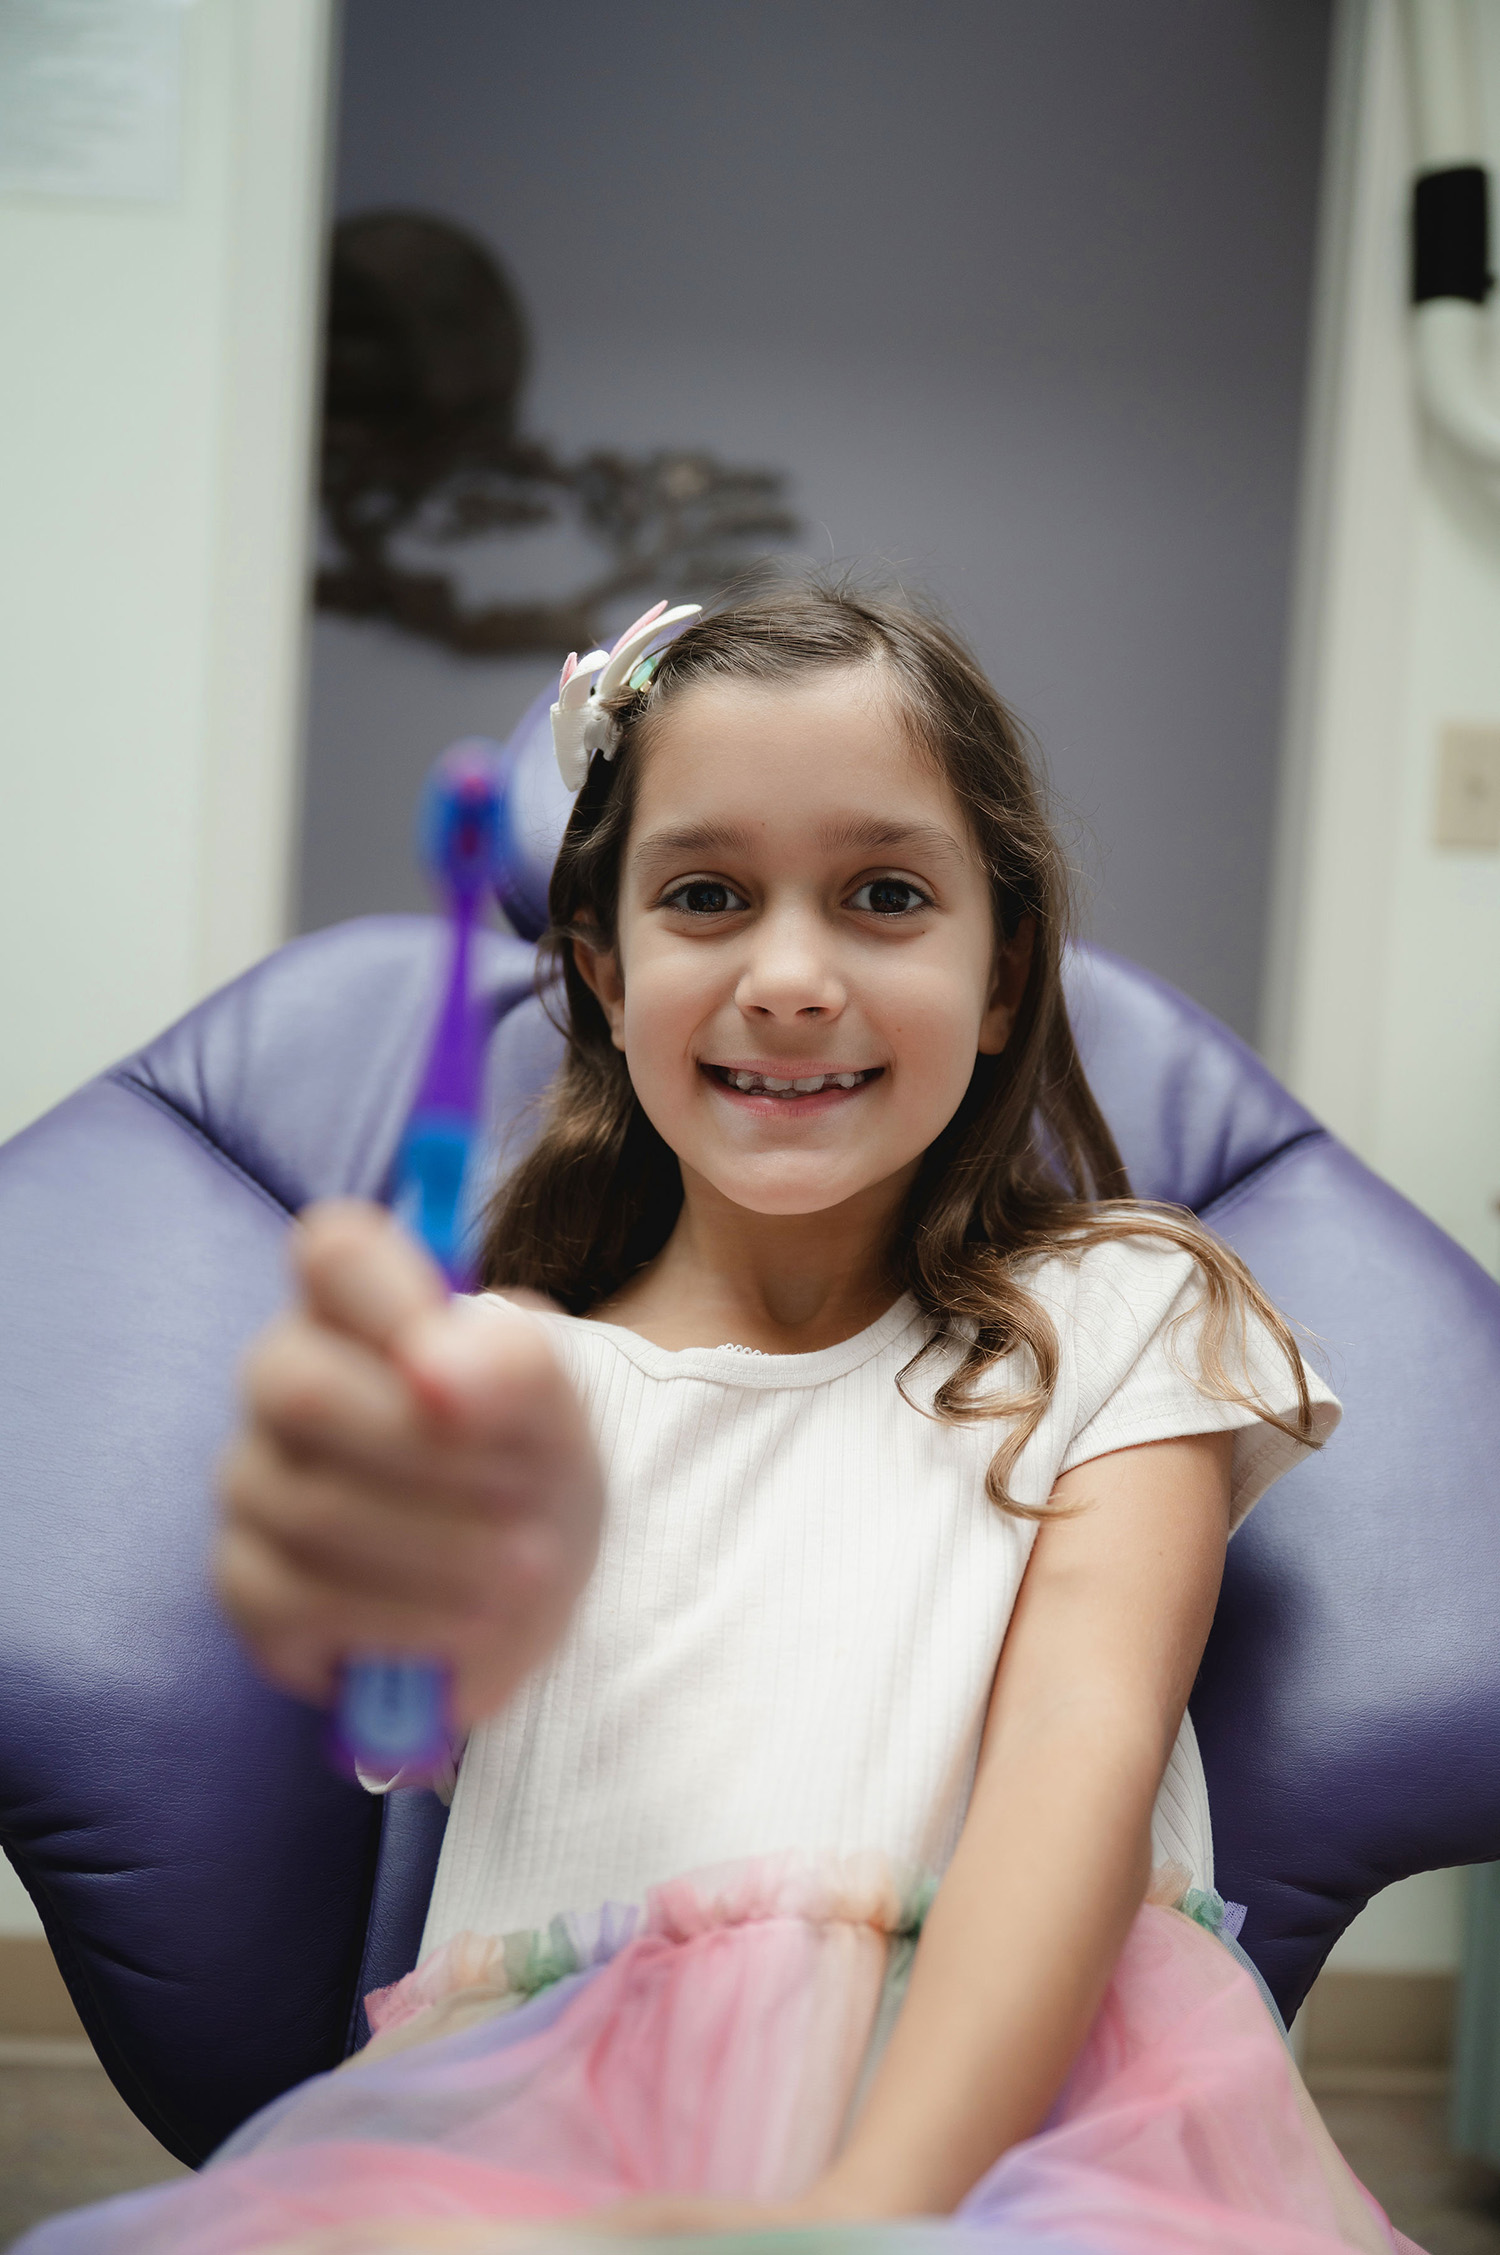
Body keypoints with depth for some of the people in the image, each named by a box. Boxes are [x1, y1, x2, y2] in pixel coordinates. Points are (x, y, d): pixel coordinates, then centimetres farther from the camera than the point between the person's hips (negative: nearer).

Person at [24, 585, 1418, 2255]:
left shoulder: (1119, 1322, 10)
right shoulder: (513, 1369, 11)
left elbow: (1086, 1744, -5)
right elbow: (459, 1646, -12)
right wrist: (479, 1570, -38)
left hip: (1016, 2094, 0)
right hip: (561, 2110, 0)